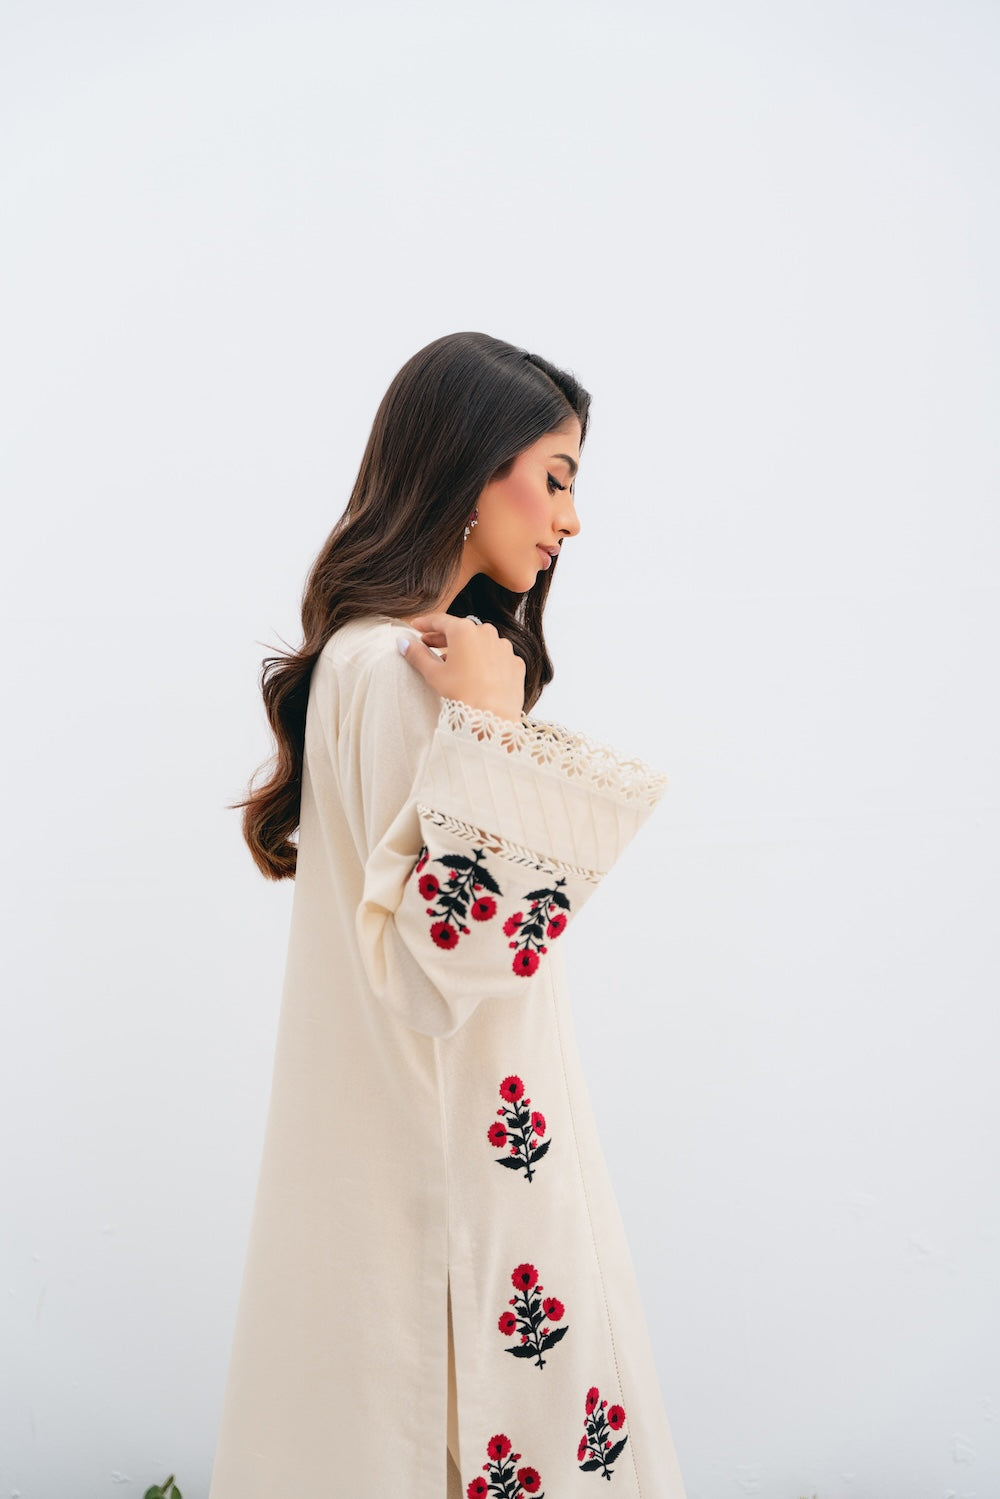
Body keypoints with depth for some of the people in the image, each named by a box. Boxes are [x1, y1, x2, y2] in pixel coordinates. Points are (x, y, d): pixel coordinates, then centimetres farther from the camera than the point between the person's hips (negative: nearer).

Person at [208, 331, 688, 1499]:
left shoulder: (408, 653, 11)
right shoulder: (394, 671, -21)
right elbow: (445, 961, -26)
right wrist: (492, 732, -27)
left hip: (465, 1129, 10)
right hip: (443, 1152, -10)